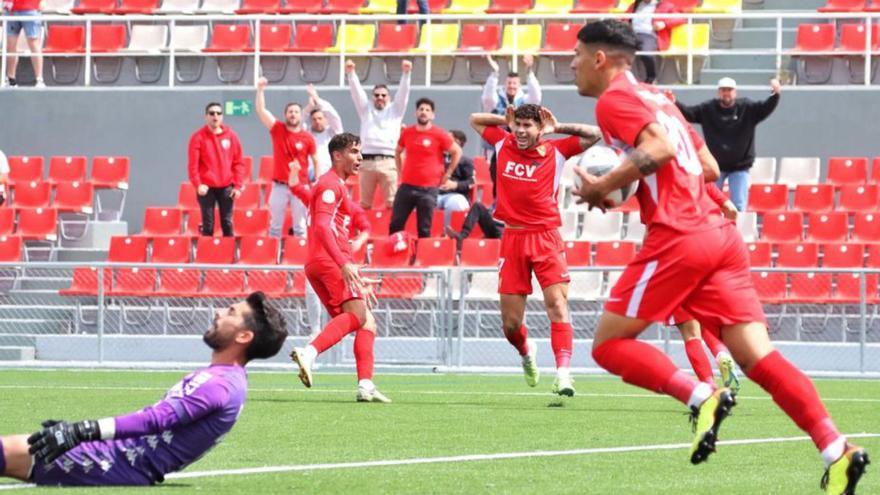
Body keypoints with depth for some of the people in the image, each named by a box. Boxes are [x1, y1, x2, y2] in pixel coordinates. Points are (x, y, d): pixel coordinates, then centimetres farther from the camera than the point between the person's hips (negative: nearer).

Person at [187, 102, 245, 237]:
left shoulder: (231, 136, 5)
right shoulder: (198, 137, -2)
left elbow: (238, 162, 6)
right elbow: (193, 164, -6)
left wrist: (238, 186, -1)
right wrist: (198, 184, -18)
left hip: (226, 187, 2)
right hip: (207, 187, -2)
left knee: (227, 223, 5)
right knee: (208, 225, 0)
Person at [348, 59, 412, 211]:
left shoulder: (395, 110, 16)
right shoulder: (366, 110, 20)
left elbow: (403, 92, 4)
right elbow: (356, 91, 9)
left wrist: (406, 73, -11)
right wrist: (351, 73, -5)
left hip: (388, 162, -1)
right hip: (367, 161, 1)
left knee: (391, 203, -5)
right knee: (364, 203, 2)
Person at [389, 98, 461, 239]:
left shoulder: (439, 134, -5)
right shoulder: (407, 132, 7)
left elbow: (457, 152, 3)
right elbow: (398, 152, 25)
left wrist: (446, 175, 2)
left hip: (428, 189, -4)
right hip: (406, 186, 4)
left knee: (424, 229, 0)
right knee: (395, 225, 2)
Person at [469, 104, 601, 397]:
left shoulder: (555, 151, 0)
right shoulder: (504, 145, 8)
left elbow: (594, 135, -2)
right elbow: (475, 120, 23)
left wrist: (557, 128, -2)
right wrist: (507, 120, 10)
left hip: (546, 237, -2)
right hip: (512, 238, 3)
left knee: (557, 304, -18)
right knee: (510, 324, 4)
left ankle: (563, 374, -23)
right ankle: (526, 352, 38)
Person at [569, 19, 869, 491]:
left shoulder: (614, 99, -2)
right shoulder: (655, 98, 25)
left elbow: (660, 147, -19)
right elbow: (709, 167, 25)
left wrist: (602, 187, -10)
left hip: (677, 239, -8)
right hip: (720, 235, 8)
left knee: (609, 344, 3)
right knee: (757, 356, -1)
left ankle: (701, 397, -18)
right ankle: (836, 449, -16)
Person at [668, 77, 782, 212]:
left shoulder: (747, 108, -5)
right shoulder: (707, 109, -3)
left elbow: (766, 108, -16)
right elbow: (688, 112, -9)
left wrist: (775, 95, -37)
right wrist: (674, 104, -29)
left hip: (740, 166, -1)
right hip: (715, 165, 1)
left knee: (739, 205, 0)